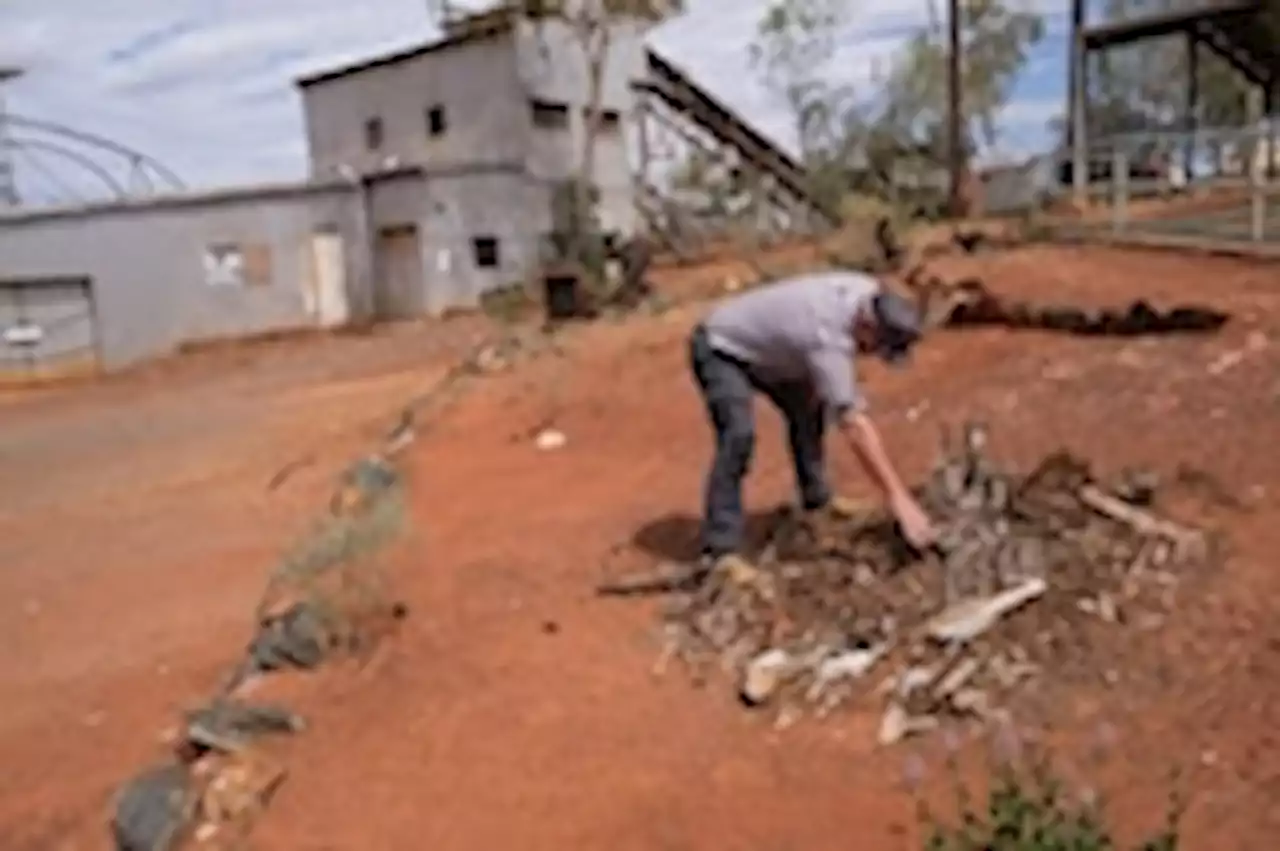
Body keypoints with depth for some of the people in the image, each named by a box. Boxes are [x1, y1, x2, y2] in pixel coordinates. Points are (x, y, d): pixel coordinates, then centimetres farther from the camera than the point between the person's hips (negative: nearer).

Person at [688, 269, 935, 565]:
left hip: (764, 349, 10)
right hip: (720, 349, -10)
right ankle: (720, 551, -24)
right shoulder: (827, 338, -39)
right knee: (739, 437, -27)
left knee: (807, 411, 18)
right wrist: (900, 499, -43)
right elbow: (854, 426, -42)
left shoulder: (869, 294, -14)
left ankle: (816, 502, 36)